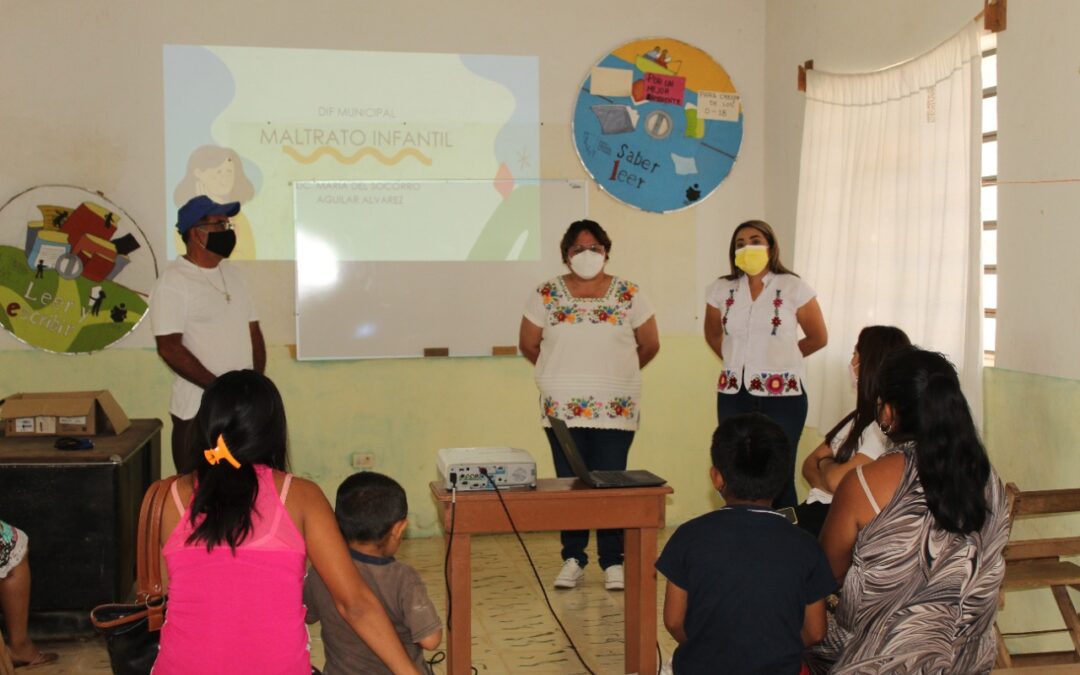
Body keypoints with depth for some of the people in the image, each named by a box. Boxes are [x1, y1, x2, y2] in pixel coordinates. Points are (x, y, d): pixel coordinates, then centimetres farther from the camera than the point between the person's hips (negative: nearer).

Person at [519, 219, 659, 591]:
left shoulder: (629, 294, 3)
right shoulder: (546, 294, 3)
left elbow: (650, 345, 10)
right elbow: (528, 344, 10)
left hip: (616, 408, 0)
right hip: (562, 408, 1)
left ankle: (613, 562, 11)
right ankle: (573, 560, 16)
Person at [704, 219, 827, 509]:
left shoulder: (794, 288, -3)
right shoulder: (721, 290, 6)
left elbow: (818, 338, 6)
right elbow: (713, 335, 22)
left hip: (782, 394, -3)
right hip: (733, 395, 3)